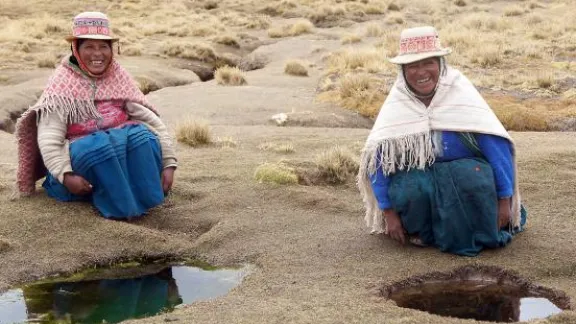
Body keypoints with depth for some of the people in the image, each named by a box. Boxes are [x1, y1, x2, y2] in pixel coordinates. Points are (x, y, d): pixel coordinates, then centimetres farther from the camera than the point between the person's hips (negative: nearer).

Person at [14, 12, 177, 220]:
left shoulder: (118, 77, 5)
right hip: (80, 150, -3)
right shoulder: (63, 83, -6)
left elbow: (151, 119, 1)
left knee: (142, 135, -29)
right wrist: (66, 176, -29)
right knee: (100, 147, -36)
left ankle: (146, 199, -28)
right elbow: (48, 138, -15)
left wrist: (169, 164, -10)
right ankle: (124, 207, -31)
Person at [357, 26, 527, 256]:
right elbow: (377, 159, -7)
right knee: (410, 190, -31)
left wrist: (504, 200, -15)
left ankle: (481, 237, -7)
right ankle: (428, 234, -2)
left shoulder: (461, 93, -13)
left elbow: (497, 146, -13)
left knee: (474, 177, -33)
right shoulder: (396, 105, -8)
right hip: (417, 175, 1)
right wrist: (388, 212, -11)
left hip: (465, 170, -1)